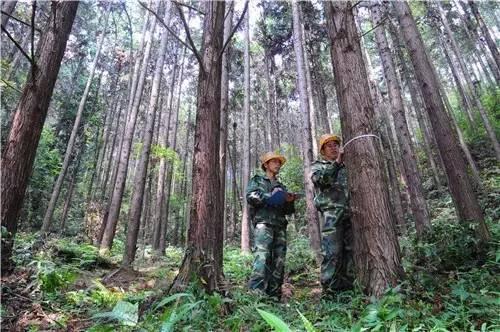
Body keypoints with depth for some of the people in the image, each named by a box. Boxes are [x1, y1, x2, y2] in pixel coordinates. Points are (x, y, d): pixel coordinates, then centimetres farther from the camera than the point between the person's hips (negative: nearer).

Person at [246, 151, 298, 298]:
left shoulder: (281, 186, 29)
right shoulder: (257, 180, 14)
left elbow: (287, 211, 26)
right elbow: (250, 197, -6)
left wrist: (289, 201, 4)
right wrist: (271, 196, -6)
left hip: (280, 226, 6)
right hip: (263, 223, -6)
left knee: (279, 260, 0)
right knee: (262, 257, -19)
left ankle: (275, 294, 5)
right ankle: (256, 292, -19)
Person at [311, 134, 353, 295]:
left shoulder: (345, 165, 24)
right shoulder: (317, 165, 11)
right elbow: (321, 179, -12)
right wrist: (336, 162, -17)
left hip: (350, 212, 5)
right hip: (332, 212, -5)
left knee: (350, 251, 6)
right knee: (332, 253, -8)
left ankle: (347, 285, 16)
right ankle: (329, 289, -1)